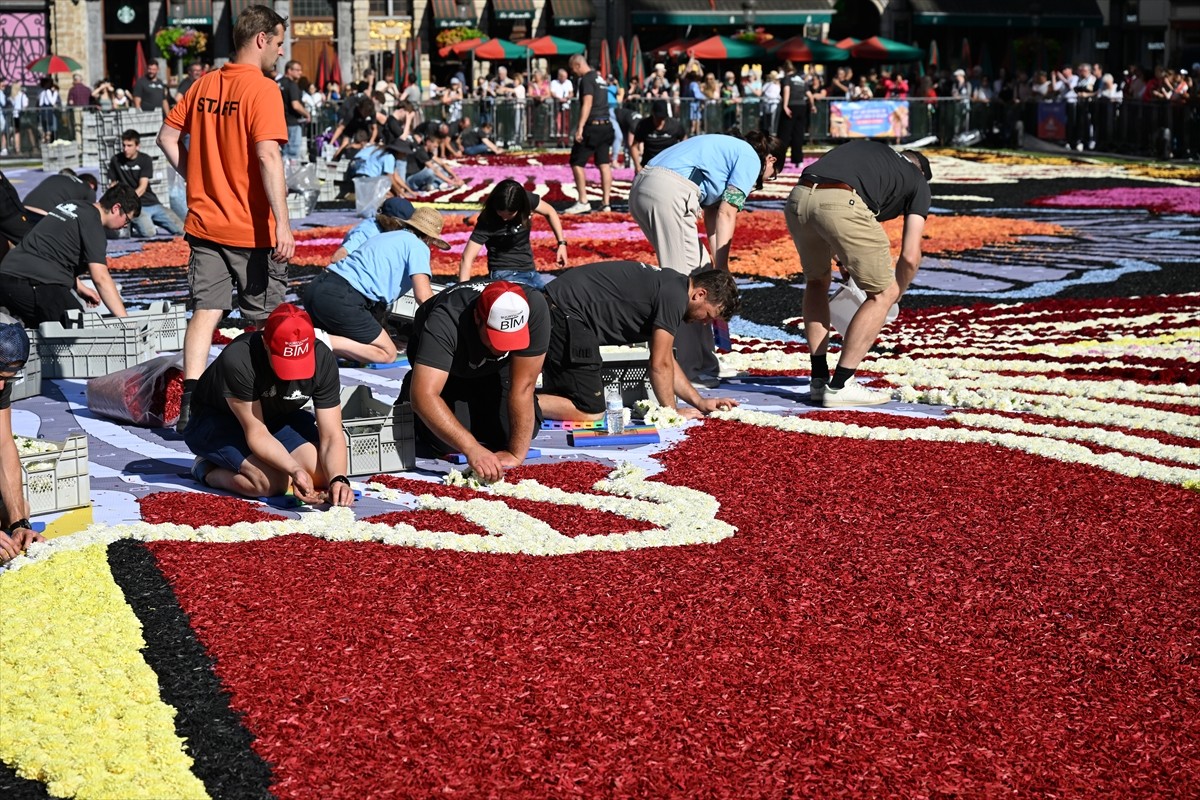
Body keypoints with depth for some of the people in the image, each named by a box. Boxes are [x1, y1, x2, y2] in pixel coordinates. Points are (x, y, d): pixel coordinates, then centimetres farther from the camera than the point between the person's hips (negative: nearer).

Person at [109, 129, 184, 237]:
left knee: (181, 230, -8)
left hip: (152, 203, 3)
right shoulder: (116, 161, 4)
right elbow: (112, 186, 7)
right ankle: (134, 227, 4)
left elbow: (142, 187, -8)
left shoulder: (145, 160, 2)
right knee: (148, 232, -31)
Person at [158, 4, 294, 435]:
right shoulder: (262, 89, -14)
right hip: (252, 228, -5)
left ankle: (191, 401, -6)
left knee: (205, 312, 4)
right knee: (263, 320, 9)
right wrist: (282, 222, -23)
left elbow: (168, 136, 14)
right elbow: (268, 156, -22)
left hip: (205, 221, 5)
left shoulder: (204, 85, 7)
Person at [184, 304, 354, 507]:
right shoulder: (238, 359, -37)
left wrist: (338, 480, -41)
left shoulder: (323, 359, -24)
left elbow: (331, 436, -21)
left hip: (278, 419, 5)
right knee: (271, 482, -30)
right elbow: (257, 435, -31)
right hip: (217, 420, -5)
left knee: (325, 474, -17)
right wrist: (294, 471, -46)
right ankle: (208, 470, -1)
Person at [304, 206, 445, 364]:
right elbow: (424, 296, -7)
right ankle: (324, 342, -16)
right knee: (387, 354, 0)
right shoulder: (418, 246, 4)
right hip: (341, 298, -9)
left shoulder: (385, 237, 29)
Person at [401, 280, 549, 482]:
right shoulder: (445, 322, -43)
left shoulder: (534, 307, -38)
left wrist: (517, 454, -36)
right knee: (447, 440, -22)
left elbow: (523, 386, -33)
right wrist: (472, 449, -59)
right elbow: (424, 395, -51)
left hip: (494, 369, 3)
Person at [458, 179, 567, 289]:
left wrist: (561, 243, 5)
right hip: (503, 275, -6)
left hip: (530, 272, 6)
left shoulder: (528, 200, -11)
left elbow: (549, 212, 11)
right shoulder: (487, 220, -22)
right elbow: (467, 259, -24)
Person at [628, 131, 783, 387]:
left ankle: (701, 363, 20)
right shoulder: (750, 159, 5)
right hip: (670, 191, -10)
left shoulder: (727, 150, 31)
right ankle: (691, 369, -5)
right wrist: (721, 265, -5)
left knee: (699, 270, 16)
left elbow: (712, 215, 25)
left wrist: (715, 266, 18)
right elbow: (727, 214, -5)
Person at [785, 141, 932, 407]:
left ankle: (819, 379, 27)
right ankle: (839, 386, 10)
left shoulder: (866, 147, 39)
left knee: (817, 281, 30)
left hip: (798, 198, 5)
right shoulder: (918, 182, 26)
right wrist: (896, 295, 36)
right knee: (882, 293, 13)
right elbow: (910, 256, 17)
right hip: (842, 204, -5)